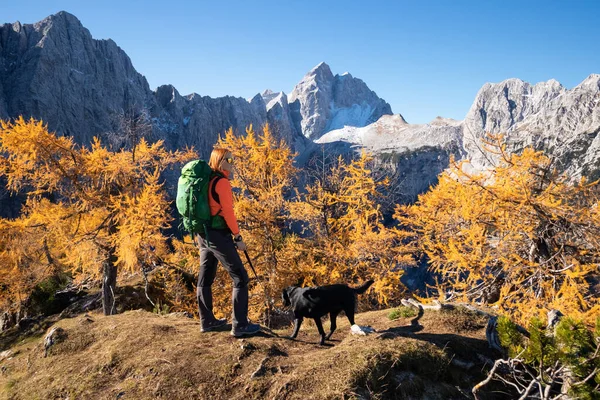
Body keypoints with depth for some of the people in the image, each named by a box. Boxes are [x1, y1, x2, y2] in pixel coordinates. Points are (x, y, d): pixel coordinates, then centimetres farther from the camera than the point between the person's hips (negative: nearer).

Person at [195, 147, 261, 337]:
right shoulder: (222, 182, -13)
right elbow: (228, 212, -17)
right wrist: (238, 237, -12)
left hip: (204, 235, 9)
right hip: (218, 236, -9)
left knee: (205, 278, 15)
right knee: (240, 277, -3)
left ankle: (207, 321, 25)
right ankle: (239, 325, -1)